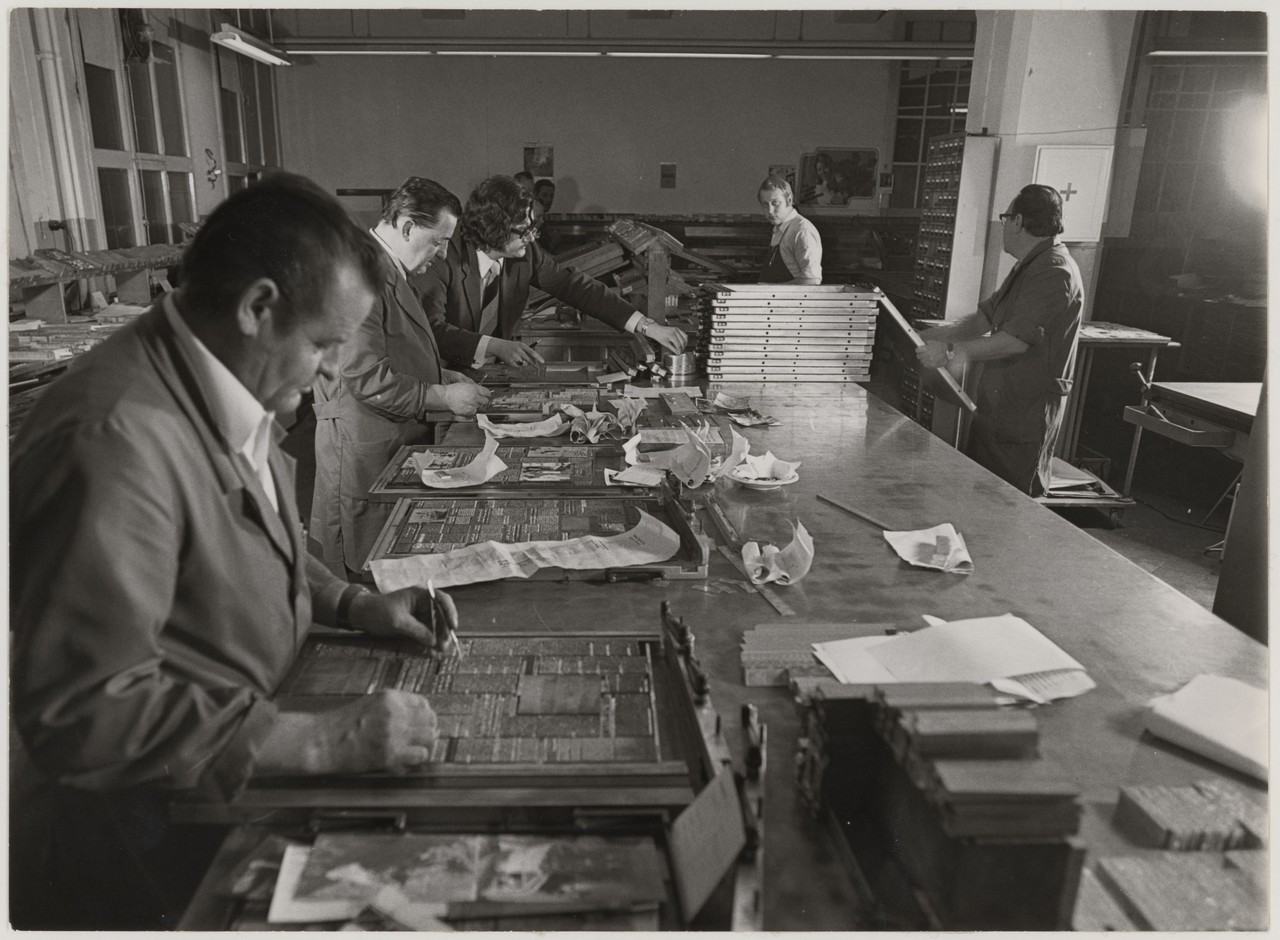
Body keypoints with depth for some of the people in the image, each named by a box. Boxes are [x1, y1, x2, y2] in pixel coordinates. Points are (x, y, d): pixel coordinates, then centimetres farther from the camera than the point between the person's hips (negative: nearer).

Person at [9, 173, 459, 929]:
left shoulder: (231, 393, -1)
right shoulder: (119, 439, -29)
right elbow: (84, 714, -28)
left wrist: (352, 604, 1)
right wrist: (318, 742, -27)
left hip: (246, 757, 8)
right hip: (168, 829, -7)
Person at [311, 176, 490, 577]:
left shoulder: (390, 273, 15)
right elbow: (367, 377, -23)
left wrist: (444, 377, 11)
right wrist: (443, 397, -16)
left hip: (399, 445, 10)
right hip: (364, 451, -10)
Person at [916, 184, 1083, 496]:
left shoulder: (1054, 272, -18)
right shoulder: (1028, 268, 17)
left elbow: (1015, 340, -26)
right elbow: (985, 318, 16)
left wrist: (950, 352, -21)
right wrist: (931, 336, 7)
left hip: (1026, 415, -10)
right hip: (996, 406, 10)